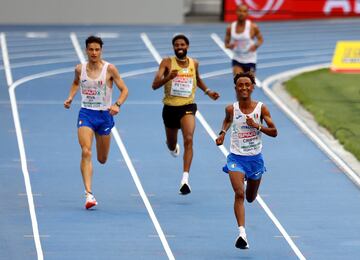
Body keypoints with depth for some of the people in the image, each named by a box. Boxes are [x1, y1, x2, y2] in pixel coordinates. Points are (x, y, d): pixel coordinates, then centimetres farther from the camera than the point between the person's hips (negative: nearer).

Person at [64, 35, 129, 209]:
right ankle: (88, 194, -23)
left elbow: (124, 90, -5)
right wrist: (70, 98, 6)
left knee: (102, 160, 12)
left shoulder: (109, 69, -8)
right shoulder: (80, 69, 0)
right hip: (85, 114, 0)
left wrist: (117, 105, -23)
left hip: (104, 115, 0)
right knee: (86, 152, -20)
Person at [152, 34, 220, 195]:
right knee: (171, 145, 20)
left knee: (188, 140, -24)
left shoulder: (194, 63, 2)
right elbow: (155, 85, -20)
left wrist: (207, 91, 14)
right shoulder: (167, 62, -9)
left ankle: (185, 179, -30)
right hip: (170, 108, 0)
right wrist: (168, 77, -37)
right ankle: (173, 146, 61)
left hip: (188, 107, 0)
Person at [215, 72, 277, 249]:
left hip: (255, 158, 2)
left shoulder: (261, 108, -8)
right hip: (236, 157, -2)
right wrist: (222, 133, 1)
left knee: (250, 198, 17)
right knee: (239, 194, -21)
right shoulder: (231, 109, -6)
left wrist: (257, 126, -19)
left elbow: (274, 132, -5)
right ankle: (242, 233, -26)